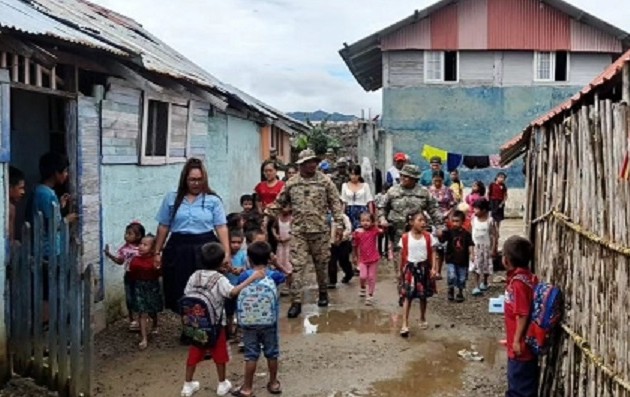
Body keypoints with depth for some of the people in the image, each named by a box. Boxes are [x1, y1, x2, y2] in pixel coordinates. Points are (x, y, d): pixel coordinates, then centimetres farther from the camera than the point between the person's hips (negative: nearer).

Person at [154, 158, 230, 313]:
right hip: (179, 249, 2)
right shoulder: (171, 199, 6)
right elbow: (163, 227, 9)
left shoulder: (213, 200, 1)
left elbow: (221, 227, -3)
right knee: (178, 292, 5)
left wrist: (226, 253, -9)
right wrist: (157, 252, 9)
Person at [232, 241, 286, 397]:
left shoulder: (244, 277, -8)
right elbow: (286, 275, 13)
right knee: (272, 353, 16)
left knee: (251, 355, 9)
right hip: (269, 323, 0)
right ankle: (273, 383, 29)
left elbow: (237, 294, 4)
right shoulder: (274, 276, -8)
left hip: (249, 323, 0)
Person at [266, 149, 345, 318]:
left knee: (321, 264, 11)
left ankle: (323, 293, 33)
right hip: (298, 231, 1)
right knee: (297, 266, -4)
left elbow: (335, 203, 1)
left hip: (320, 230, 0)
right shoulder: (291, 183, 4)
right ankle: (296, 302, -1)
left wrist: (339, 223, -6)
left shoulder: (325, 181, 0)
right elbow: (279, 203, 11)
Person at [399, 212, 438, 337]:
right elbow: (402, 255, 2)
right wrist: (401, 270, 6)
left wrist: (433, 268, -10)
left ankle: (423, 319, 33)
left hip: (424, 268, 2)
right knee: (407, 296, -5)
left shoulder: (428, 236, -2)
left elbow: (432, 253, -1)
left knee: (423, 296, 13)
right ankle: (405, 324, -5)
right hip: (410, 268, -2)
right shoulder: (405, 237, -6)